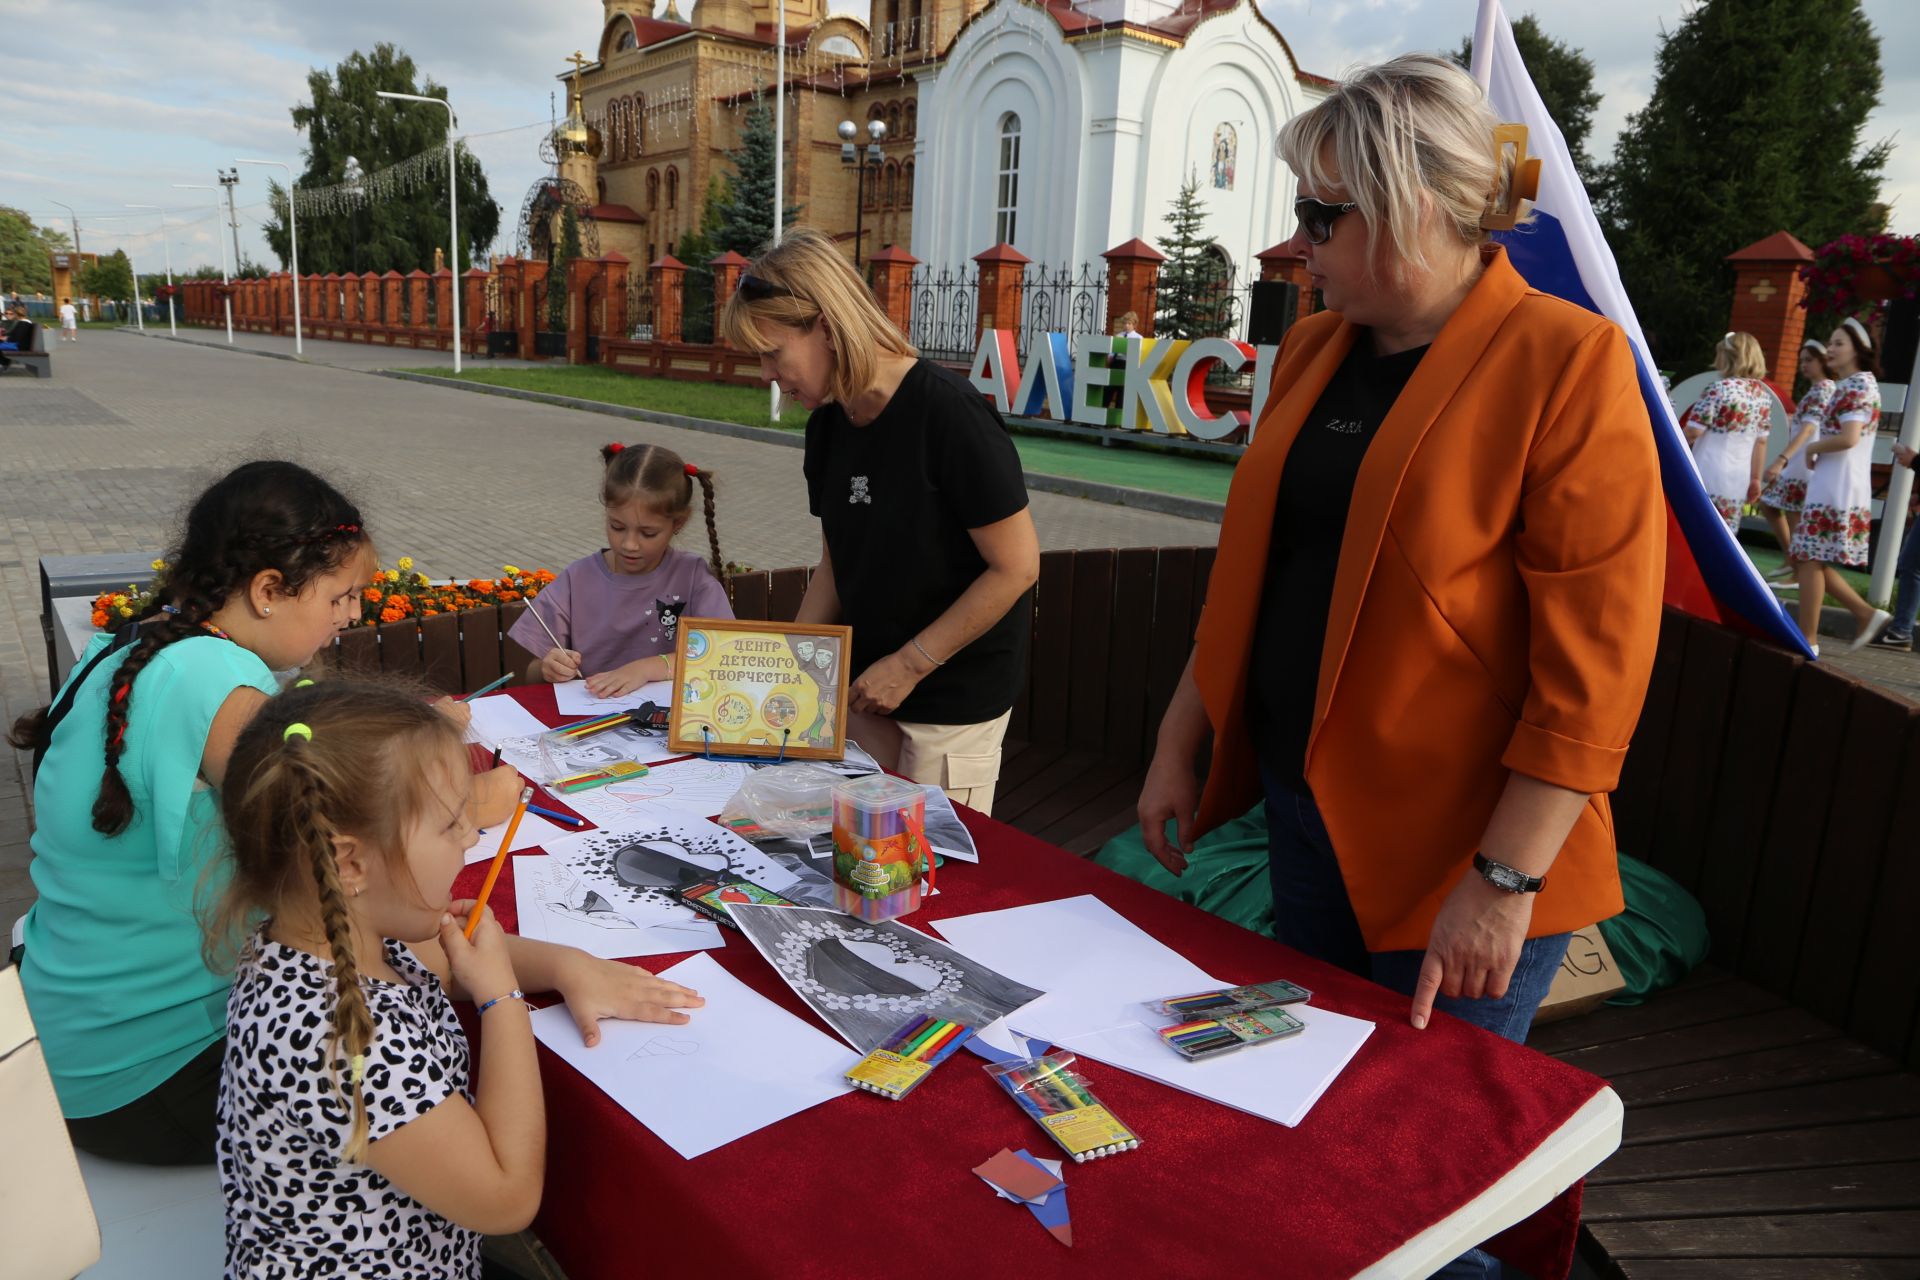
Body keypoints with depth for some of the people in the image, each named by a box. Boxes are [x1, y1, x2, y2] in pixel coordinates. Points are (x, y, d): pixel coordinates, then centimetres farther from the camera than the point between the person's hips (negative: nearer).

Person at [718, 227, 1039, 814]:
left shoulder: (948, 413, -20)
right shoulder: (828, 424, 4)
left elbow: (1016, 567, -19)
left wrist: (909, 664, -15)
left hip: (955, 696, -6)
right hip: (865, 685, 7)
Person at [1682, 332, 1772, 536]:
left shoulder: (1720, 389, -11)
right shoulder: (1764, 395, 10)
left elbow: (1693, 432, -11)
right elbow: (1761, 442, 13)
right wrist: (1755, 479, 19)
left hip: (1708, 478, -6)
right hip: (1739, 481, 6)